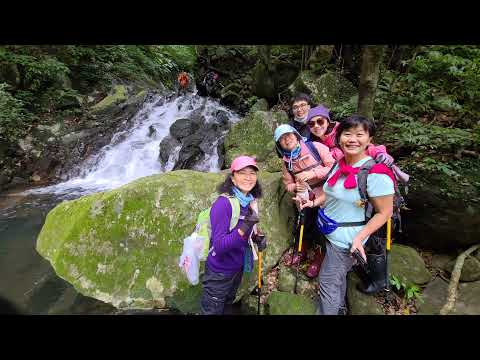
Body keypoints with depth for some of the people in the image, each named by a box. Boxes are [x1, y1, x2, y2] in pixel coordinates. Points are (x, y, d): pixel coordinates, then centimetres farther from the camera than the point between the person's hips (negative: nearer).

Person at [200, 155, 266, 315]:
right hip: (219, 273, -7)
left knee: (228, 307, 30)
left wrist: (256, 238, -9)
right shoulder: (223, 203, -28)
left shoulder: (250, 201, -5)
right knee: (212, 312, 16)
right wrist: (244, 228, -42)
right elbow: (219, 246, -31)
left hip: (238, 268, 7)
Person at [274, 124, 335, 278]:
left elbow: (334, 167, -14)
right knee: (305, 228, 13)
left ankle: (318, 259, 35)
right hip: (304, 199, 4)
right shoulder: (285, 161, 1)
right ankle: (302, 252, 45)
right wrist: (295, 186, -14)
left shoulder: (315, 147, -13)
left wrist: (313, 173, -24)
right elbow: (288, 184, 8)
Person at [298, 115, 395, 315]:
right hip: (330, 231, 8)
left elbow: (385, 212, -18)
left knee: (328, 281, 5)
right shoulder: (340, 164, 0)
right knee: (338, 275, 28)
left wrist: (360, 237, -24)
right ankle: (339, 306, 53)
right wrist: (315, 202, 2)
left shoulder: (376, 173, -24)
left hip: (346, 238, -8)